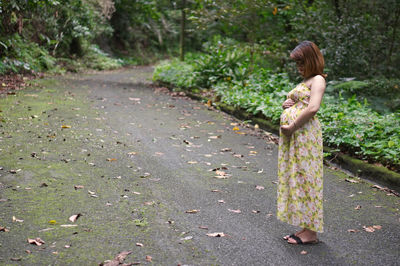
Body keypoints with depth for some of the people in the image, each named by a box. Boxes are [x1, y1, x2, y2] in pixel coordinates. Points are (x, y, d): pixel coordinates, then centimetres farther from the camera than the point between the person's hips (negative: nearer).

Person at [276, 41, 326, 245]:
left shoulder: (317, 80, -6)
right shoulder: (304, 81, 22)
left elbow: (313, 108, -20)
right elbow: (290, 103, 30)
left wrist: (292, 127, -17)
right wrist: (286, 104, 7)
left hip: (305, 134, -9)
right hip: (291, 136, 9)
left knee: (305, 180, -6)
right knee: (294, 179, 11)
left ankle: (311, 233, 1)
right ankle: (304, 228, 19)